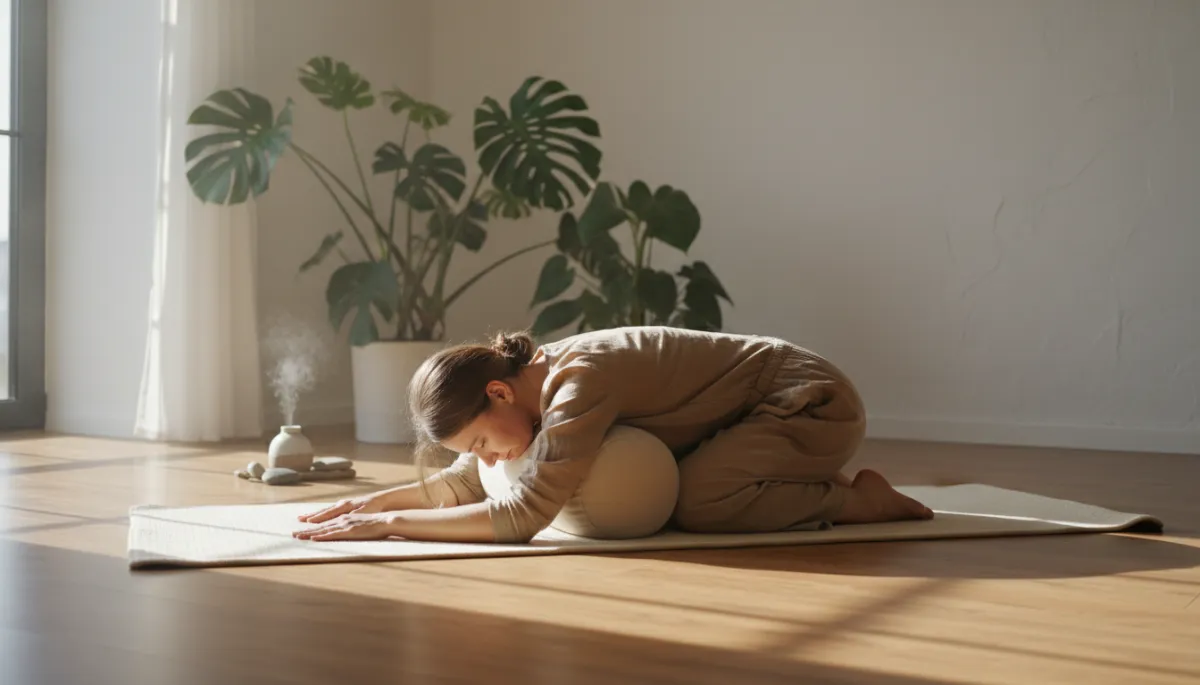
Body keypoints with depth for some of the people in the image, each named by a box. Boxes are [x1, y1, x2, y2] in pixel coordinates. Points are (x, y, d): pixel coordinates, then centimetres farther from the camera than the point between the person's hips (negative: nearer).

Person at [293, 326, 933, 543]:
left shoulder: (578, 381, -32)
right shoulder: (530, 382, -5)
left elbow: (521, 516, -36)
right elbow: (462, 484, 5)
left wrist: (387, 524, -31)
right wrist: (373, 500, -8)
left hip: (816, 400, -9)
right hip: (764, 407, 9)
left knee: (693, 505, -25)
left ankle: (858, 499, -5)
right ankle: (807, 486, 16)